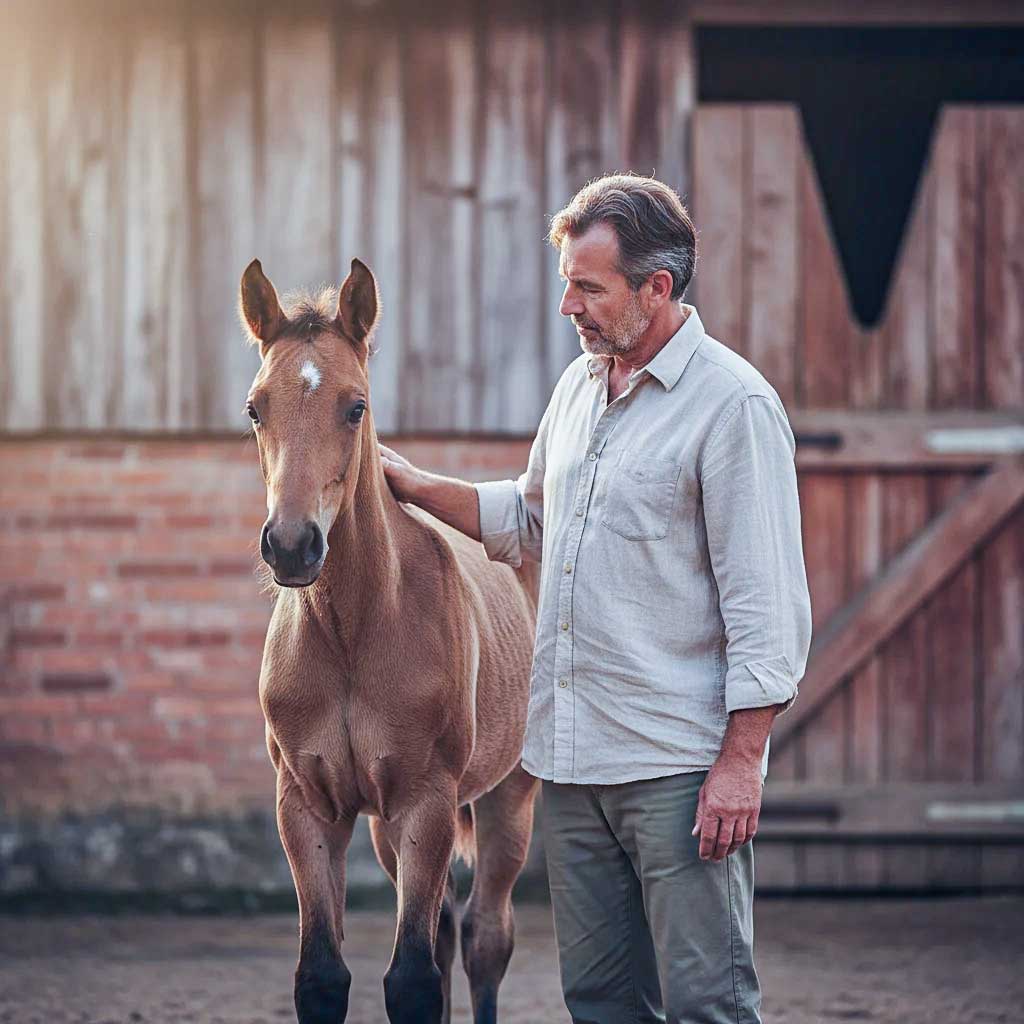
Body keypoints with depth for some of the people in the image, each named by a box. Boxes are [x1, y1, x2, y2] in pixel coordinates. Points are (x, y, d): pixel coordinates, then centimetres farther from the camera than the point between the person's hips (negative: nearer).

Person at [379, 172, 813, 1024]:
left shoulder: (733, 404, -11)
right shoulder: (580, 386, 13)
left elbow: (768, 609, -14)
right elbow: (529, 523, 31)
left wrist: (741, 762, -18)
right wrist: (417, 487, 19)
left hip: (679, 766, -8)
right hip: (573, 760, 8)